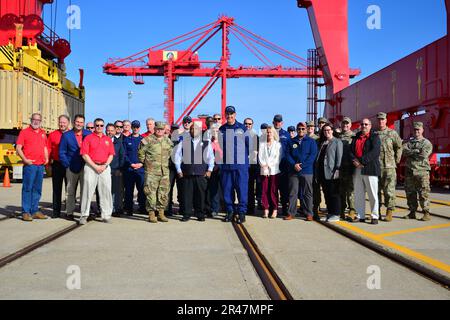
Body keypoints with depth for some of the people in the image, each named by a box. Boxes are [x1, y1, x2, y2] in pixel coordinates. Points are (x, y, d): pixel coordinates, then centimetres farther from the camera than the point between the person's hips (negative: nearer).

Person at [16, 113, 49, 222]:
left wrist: (46, 158, 9)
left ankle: (35, 211, 16)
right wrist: (25, 159, -15)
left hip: (41, 165, 5)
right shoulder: (24, 132, 2)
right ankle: (25, 212, 0)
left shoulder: (43, 133, 18)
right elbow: (18, 148, -4)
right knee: (27, 188, -5)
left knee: (37, 189, 9)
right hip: (29, 165, -5)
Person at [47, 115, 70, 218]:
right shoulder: (52, 135, 7)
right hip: (56, 165, 1)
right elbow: (48, 149, 6)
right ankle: (56, 211, 13)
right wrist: (48, 163, -1)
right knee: (56, 188, 6)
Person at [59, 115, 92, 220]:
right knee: (70, 191, 6)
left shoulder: (88, 134, 5)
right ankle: (69, 212, 13)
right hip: (72, 168, -1)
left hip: (85, 167, 1)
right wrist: (67, 165, -4)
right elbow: (62, 153, 3)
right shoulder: (66, 135, 3)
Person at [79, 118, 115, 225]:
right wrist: (95, 166, -11)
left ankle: (106, 215, 7)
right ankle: (84, 215, 4)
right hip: (91, 167, -3)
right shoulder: (88, 138, 4)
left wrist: (105, 165, -5)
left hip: (105, 167, 3)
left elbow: (111, 154, 11)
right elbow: (84, 155, -3)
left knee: (106, 191, 1)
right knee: (87, 191, -2)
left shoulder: (108, 139, 14)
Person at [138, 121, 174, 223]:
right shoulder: (148, 140, -4)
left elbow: (170, 152, 26)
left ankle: (161, 213, 17)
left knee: (164, 193, 7)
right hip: (151, 172, -5)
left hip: (165, 172, 5)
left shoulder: (168, 141, 11)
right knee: (151, 193, -4)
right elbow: (141, 152, 1)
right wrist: (145, 162, 6)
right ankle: (151, 214, 4)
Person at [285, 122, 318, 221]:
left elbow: (313, 155, -4)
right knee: (293, 192, 3)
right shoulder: (291, 141, 13)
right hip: (293, 171, 2)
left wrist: (302, 165, -12)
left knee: (307, 193, 1)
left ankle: (309, 213, 6)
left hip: (307, 171, -2)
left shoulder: (311, 141, 6)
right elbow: (287, 154, 6)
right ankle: (291, 213, 8)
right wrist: (294, 164, -11)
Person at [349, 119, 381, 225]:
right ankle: (360, 216, 15)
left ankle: (375, 216, 6)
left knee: (373, 194, -1)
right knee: (358, 194, 8)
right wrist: (354, 160, -8)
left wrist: (361, 161, -17)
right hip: (357, 169, 6)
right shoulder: (356, 137, 18)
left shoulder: (374, 137, 1)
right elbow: (351, 151, 12)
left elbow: (375, 152, -13)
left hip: (370, 169, -5)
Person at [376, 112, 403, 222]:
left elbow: (399, 147, 9)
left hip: (389, 167, -2)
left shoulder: (392, 133, 3)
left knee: (389, 190, -3)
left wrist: (396, 160, 5)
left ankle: (389, 212, 4)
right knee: (376, 190, 7)